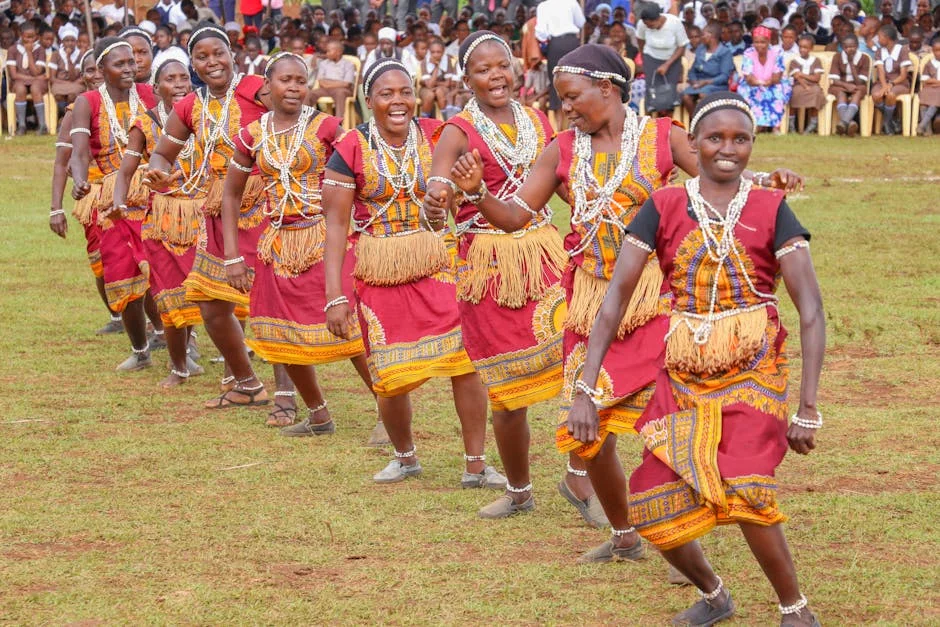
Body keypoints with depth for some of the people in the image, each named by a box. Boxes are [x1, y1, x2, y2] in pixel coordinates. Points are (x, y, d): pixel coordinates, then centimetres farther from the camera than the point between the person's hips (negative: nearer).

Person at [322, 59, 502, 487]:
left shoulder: (436, 137, -1)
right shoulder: (351, 151, -6)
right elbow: (336, 224, -6)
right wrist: (334, 296, -12)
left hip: (437, 266, 1)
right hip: (379, 275, -1)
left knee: (466, 360, -12)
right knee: (392, 377, 3)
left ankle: (475, 466, 0)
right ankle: (405, 457, 31)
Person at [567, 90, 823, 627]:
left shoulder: (771, 210, -4)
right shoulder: (663, 209, 0)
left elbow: (812, 311, -7)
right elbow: (616, 297, -3)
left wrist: (808, 408, -13)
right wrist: (586, 390, -10)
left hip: (753, 375, -3)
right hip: (683, 378, 3)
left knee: (742, 491, -25)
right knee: (654, 510, -3)